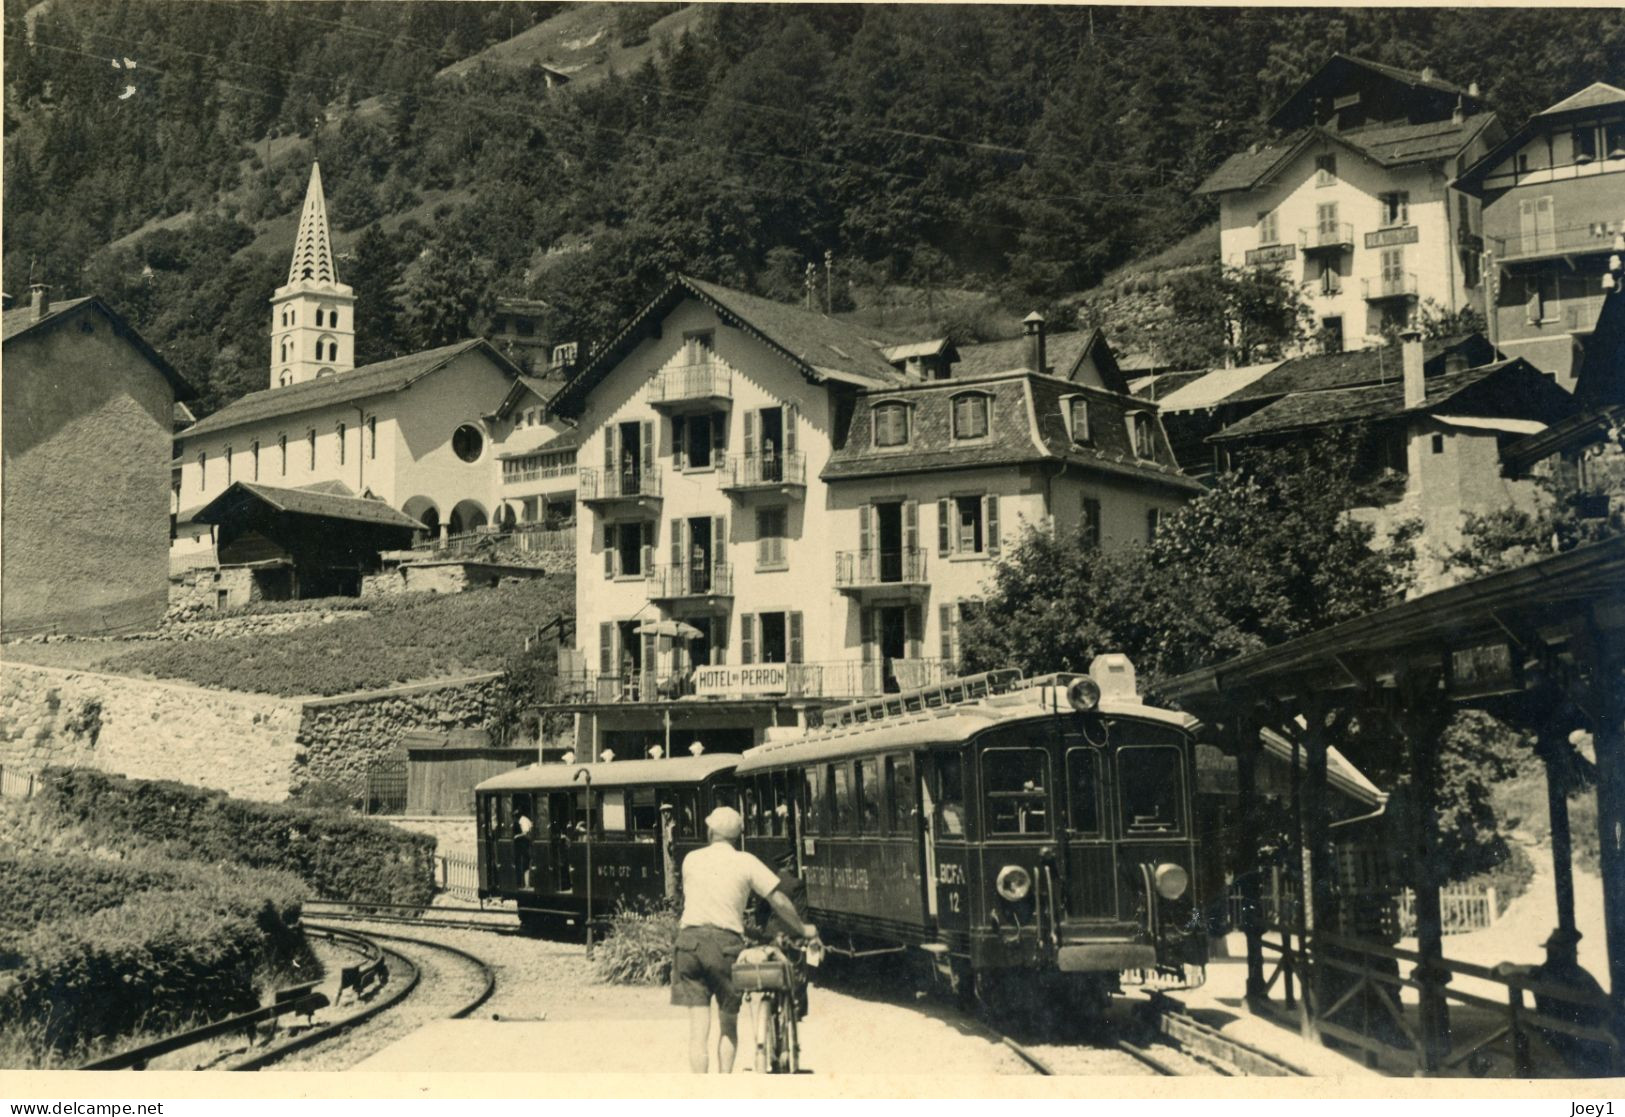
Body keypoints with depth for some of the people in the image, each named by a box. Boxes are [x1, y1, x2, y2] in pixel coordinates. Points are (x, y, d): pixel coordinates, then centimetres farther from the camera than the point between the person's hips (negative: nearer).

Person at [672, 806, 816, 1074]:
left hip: (690, 939, 2)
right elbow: (778, 900, 2)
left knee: (698, 1028, 1)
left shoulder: (691, 860, 10)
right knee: (728, 1024, 15)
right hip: (725, 942, -1)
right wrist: (803, 929, 15)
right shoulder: (746, 862, 2)